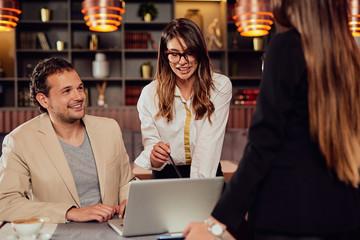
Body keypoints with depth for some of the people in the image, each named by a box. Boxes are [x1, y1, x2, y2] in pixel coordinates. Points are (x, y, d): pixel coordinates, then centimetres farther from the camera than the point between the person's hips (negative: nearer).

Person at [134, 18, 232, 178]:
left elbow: (209, 144, -12)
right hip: (165, 176, 3)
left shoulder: (220, 87, -3)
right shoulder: (150, 94, 0)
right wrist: (154, 158, -25)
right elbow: (150, 142, -1)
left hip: (208, 174, -3)